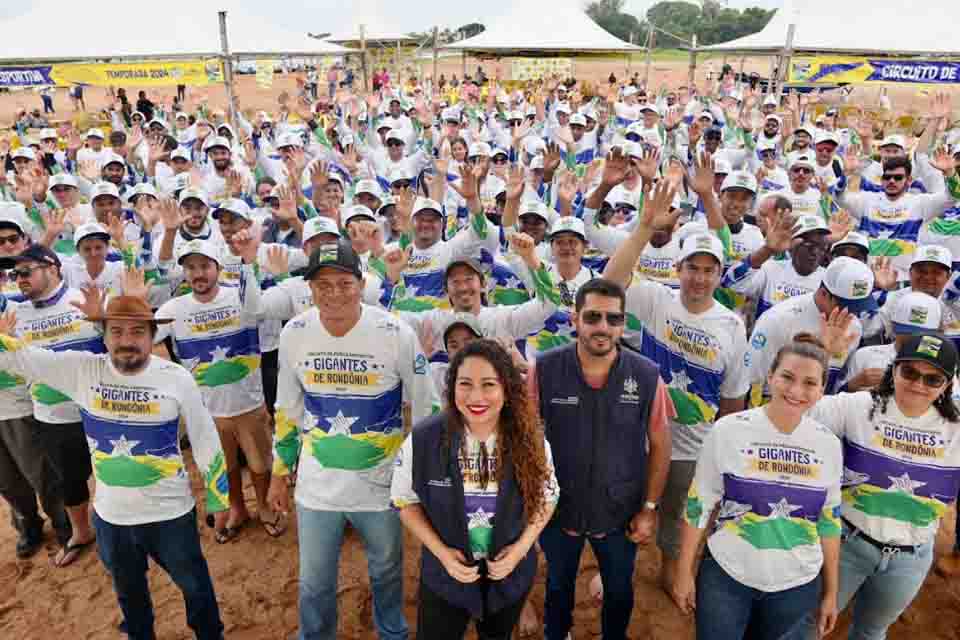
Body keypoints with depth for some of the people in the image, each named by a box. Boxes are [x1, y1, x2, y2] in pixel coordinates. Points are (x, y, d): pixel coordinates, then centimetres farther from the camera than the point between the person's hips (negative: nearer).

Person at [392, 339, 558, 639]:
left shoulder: (531, 442, -16)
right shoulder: (422, 440, -20)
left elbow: (546, 498, 0)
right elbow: (405, 500, -6)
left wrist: (521, 547, -13)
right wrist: (441, 552, -15)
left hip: (510, 574, 2)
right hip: (444, 575, -1)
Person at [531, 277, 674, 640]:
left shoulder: (647, 376, -15)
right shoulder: (545, 370, -18)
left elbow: (660, 446, -4)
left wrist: (650, 508, -3)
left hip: (621, 514, 1)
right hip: (557, 509, 0)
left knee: (619, 592, 25)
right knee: (558, 587, 25)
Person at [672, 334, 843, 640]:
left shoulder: (829, 445, -5)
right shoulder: (728, 430, -15)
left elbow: (829, 520, 6)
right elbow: (699, 506, -7)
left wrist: (831, 591, 11)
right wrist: (685, 573, -4)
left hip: (797, 586, 3)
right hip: (726, 575, -2)